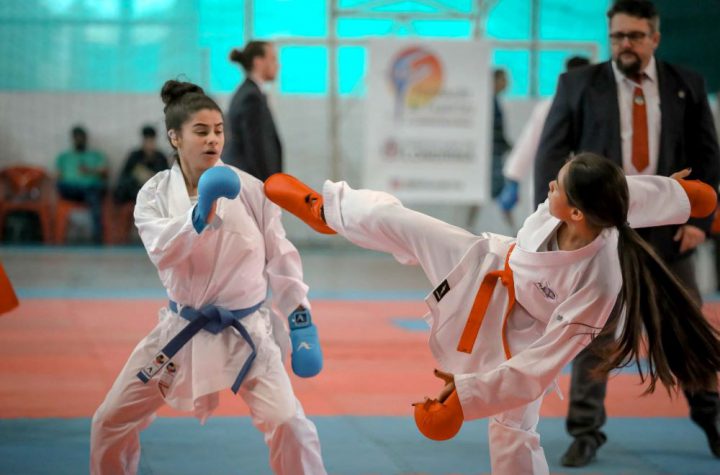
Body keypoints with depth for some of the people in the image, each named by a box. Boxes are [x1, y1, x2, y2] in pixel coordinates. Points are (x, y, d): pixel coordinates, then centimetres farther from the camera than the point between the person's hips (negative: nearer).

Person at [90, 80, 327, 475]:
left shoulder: (248, 190, -8)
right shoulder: (155, 194, -5)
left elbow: (280, 256, -1)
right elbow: (162, 251, -24)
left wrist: (301, 319, -5)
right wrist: (199, 214, -40)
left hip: (245, 331, -2)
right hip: (182, 330, 2)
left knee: (288, 425, -15)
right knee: (111, 423, 6)